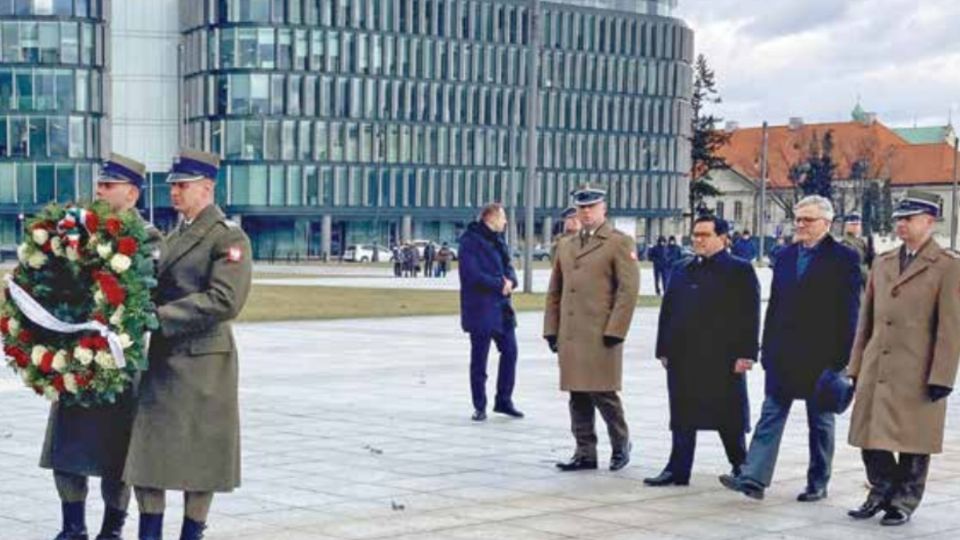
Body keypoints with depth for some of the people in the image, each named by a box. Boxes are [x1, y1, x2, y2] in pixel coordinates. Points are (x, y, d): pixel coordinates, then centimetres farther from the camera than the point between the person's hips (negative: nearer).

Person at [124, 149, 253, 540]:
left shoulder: (229, 237, -8)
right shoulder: (173, 238, 18)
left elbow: (224, 301, -19)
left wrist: (160, 316, -19)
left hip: (202, 361, -7)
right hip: (160, 358, 7)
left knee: (200, 455, 3)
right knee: (145, 450, 5)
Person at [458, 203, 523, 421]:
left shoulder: (498, 240, 13)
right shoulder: (471, 241, -13)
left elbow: (508, 265, 15)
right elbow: (472, 274, -20)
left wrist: (510, 281, -8)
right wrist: (500, 285, -14)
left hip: (502, 307, 8)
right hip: (480, 307, -8)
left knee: (509, 351, 9)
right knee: (479, 359, 2)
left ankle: (504, 401, 21)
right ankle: (480, 407, 11)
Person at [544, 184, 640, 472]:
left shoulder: (620, 243, -1)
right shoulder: (565, 245, 18)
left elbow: (628, 289, -8)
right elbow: (554, 291, 20)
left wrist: (615, 330, -14)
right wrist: (551, 329, 12)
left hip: (601, 336, -6)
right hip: (570, 335, 6)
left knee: (603, 393, -5)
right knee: (578, 397, 7)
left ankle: (620, 445, 15)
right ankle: (585, 452, 14)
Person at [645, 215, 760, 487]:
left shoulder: (740, 271, -1)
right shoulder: (682, 271, 15)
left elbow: (749, 315, -7)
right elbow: (667, 311, 15)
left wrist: (745, 354, -14)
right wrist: (664, 350, 8)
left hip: (723, 359, -5)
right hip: (683, 358, 5)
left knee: (729, 417, 5)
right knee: (683, 416, 6)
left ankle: (741, 467, 21)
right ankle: (678, 470, 10)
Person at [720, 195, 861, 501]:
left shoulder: (843, 259, -6)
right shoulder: (786, 256, 10)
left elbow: (849, 311, -8)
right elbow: (775, 304, 11)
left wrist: (841, 358, -12)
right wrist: (767, 348, 7)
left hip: (821, 356, -4)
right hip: (783, 355, 4)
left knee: (820, 422, 8)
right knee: (771, 415, 0)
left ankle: (818, 484, 18)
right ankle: (754, 478, -4)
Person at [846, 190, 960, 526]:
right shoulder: (883, 263, 14)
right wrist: (857, 367, 12)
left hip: (917, 375, -5)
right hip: (876, 370, 5)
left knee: (912, 443, 4)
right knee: (871, 437, 8)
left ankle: (903, 502, 19)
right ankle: (882, 493, 25)